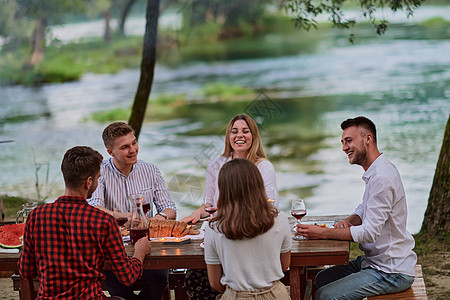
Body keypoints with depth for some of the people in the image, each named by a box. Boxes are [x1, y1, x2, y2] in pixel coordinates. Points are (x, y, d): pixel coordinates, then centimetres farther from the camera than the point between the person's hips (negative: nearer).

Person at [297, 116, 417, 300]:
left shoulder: (382, 179, -24)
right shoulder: (374, 173, 11)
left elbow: (369, 233, -26)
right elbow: (364, 209, 23)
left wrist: (323, 233, -22)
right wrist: (349, 221, 0)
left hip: (391, 273, -10)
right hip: (376, 261, 10)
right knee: (322, 279, 17)